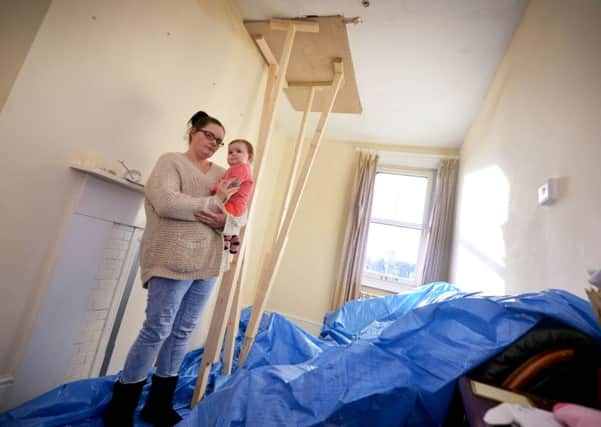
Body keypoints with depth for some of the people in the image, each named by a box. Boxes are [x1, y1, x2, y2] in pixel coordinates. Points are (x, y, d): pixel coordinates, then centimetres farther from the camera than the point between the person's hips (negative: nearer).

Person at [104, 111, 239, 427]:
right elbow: (165, 203, -16)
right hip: (173, 261, -6)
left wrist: (224, 220, -8)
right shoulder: (171, 161, 1)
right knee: (157, 331, 0)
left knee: (182, 332, 13)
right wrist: (214, 201, -12)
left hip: (207, 264, 6)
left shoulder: (222, 174, 17)